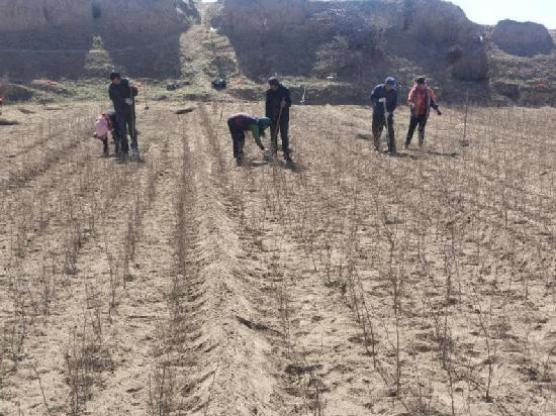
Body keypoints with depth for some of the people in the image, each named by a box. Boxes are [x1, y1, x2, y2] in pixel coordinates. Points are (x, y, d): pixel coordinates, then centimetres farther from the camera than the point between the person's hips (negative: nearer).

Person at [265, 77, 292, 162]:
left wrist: (285, 103, -24)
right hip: (273, 117, 3)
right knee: (273, 135, 8)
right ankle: (274, 153, 20)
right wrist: (267, 117, 3)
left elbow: (289, 103, -1)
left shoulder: (285, 91, -7)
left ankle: (286, 154, -1)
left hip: (284, 117, -3)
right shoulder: (269, 92, 1)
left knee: (284, 136, -4)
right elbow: (268, 105, 7)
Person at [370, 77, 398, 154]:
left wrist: (390, 111, -17)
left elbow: (395, 103, -3)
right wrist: (379, 100, -26)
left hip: (388, 113, 0)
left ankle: (392, 149, -5)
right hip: (377, 113, 0)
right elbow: (372, 98, -7)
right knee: (376, 131, 6)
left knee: (390, 131, -8)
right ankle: (377, 148, 22)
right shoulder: (378, 88, -9)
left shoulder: (394, 91, -7)